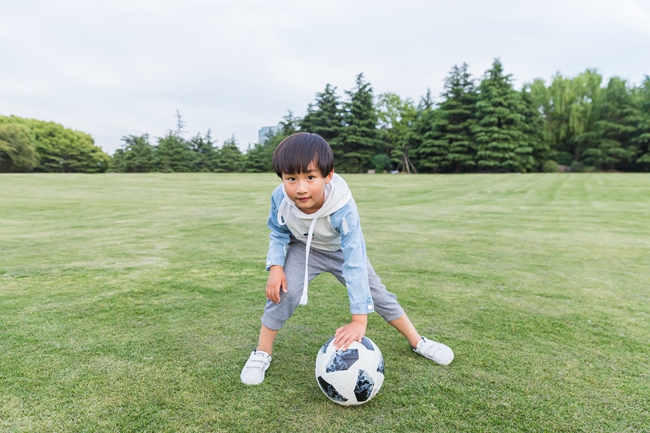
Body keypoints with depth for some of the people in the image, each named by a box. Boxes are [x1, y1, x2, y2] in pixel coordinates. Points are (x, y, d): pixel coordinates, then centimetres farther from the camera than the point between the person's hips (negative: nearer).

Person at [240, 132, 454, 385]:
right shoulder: (280, 199, -31)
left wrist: (359, 319, -41)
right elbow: (278, 234, -8)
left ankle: (417, 342, 26)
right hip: (302, 249, 1)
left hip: (341, 250, -1)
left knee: (377, 293, 3)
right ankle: (262, 353, 3)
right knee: (283, 292, -20)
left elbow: (354, 263, -41)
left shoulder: (343, 208, -41)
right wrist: (276, 266, -25)